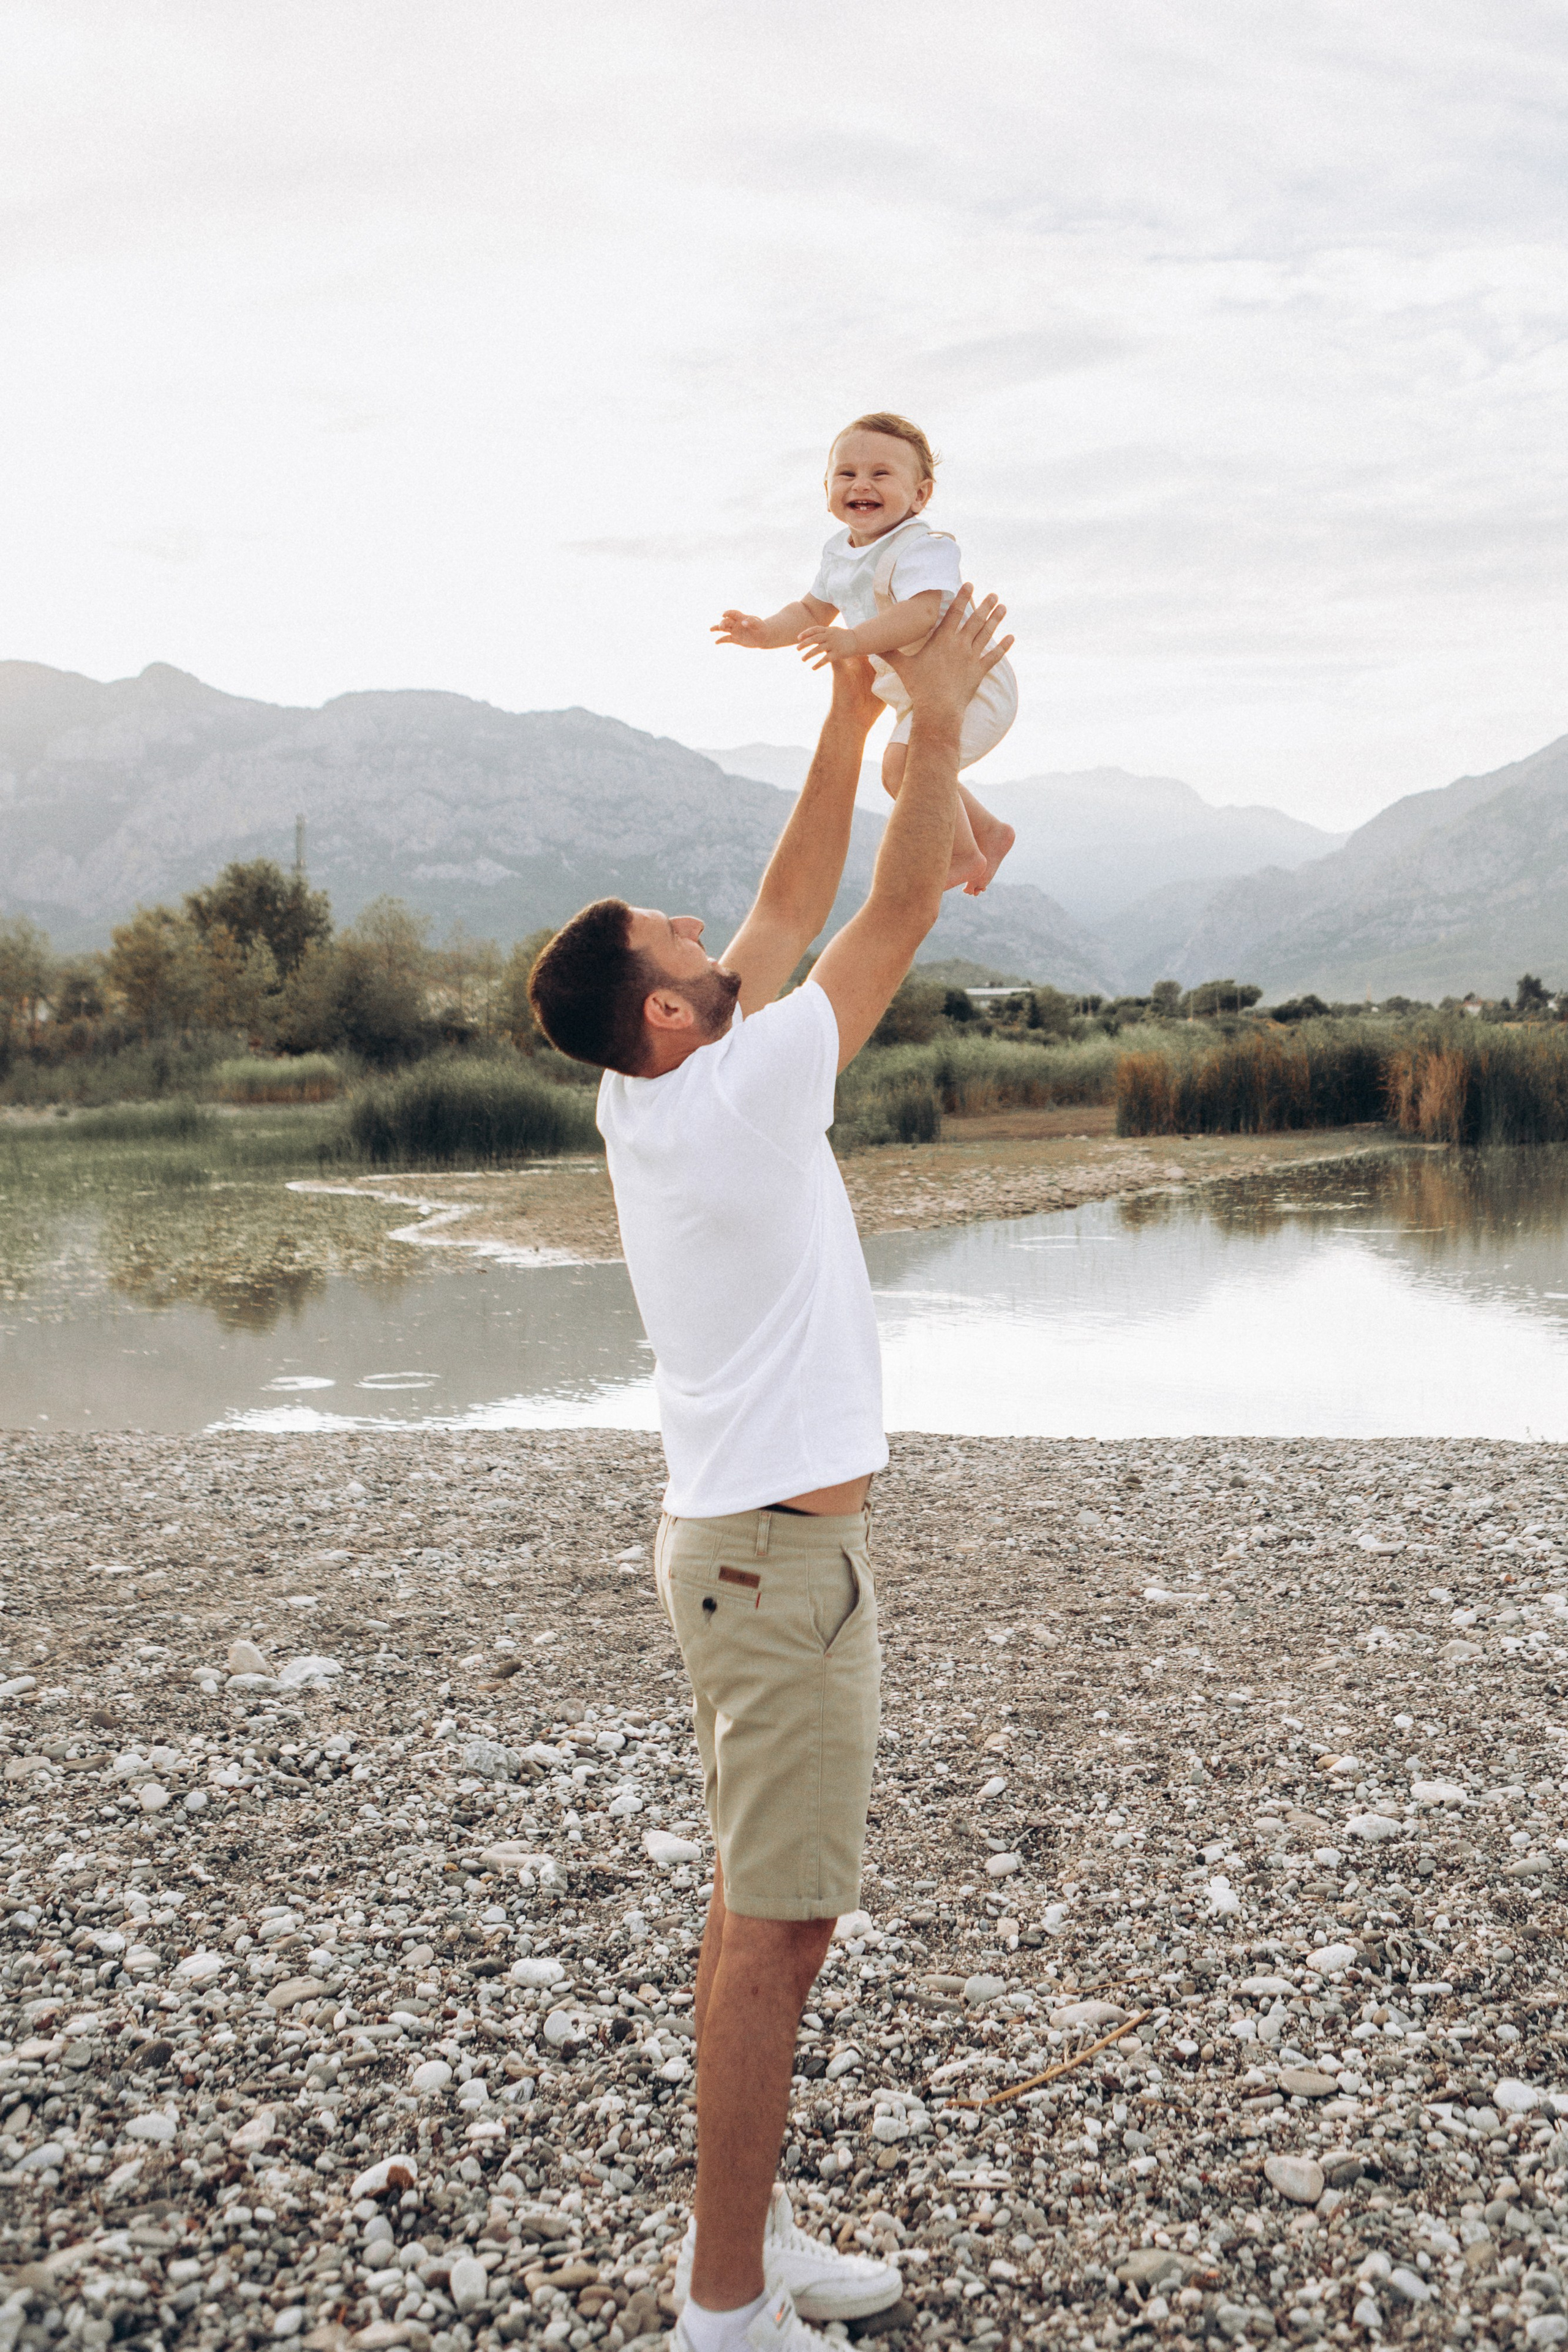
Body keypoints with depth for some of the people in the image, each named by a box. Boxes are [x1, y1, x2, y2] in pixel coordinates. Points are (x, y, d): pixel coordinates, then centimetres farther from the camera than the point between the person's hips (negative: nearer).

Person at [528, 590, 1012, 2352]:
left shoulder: (651, 1101, 6)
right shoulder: (741, 1093, -17)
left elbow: (792, 910, 14)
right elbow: (895, 918, -12)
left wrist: (848, 722, 15)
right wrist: (936, 720, -4)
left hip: (746, 1535, 10)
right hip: (781, 1553, -10)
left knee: (760, 1910, 17)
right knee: (778, 1926, -2)